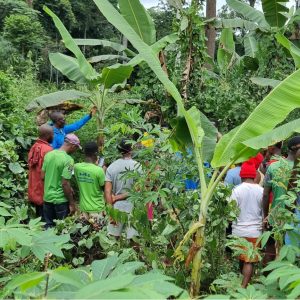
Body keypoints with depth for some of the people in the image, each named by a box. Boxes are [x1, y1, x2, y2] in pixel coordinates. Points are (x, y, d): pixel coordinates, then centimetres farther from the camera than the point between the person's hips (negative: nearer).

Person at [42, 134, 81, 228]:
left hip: (47, 197, 6)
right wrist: (72, 203, -12)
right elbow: (65, 183, -21)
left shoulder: (48, 154, 1)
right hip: (60, 200, -6)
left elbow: (43, 176, 8)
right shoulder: (68, 160, -19)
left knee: (48, 227, 18)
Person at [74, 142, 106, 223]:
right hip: (97, 209, -5)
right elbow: (104, 187, -7)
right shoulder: (99, 170, -20)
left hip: (83, 207, 5)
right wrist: (104, 171, 4)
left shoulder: (76, 167, -6)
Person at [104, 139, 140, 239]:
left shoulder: (111, 167, -1)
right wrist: (117, 198, -5)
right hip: (133, 207, -2)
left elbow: (107, 191, -5)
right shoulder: (137, 166, -7)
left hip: (116, 207, 2)